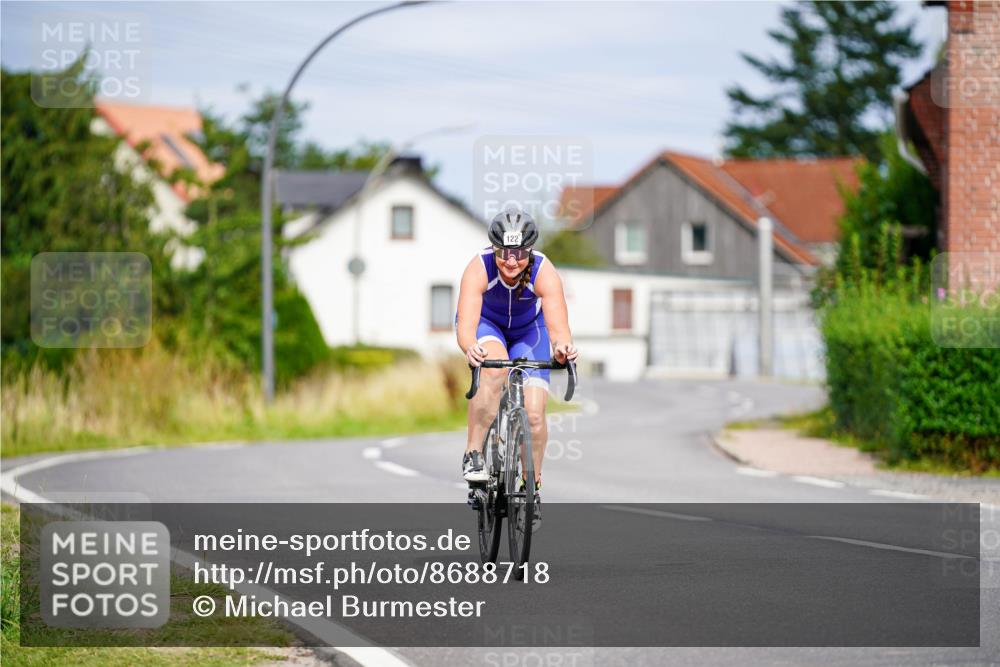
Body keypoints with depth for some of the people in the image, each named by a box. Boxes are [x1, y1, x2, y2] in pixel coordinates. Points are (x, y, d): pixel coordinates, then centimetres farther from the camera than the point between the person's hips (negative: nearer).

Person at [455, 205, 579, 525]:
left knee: (534, 413, -12)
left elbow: (558, 327, -44)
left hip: (528, 328, 1)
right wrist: (470, 348, -70)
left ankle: (532, 486, 14)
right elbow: (466, 325, -47)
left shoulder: (544, 273, -34)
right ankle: (473, 455, -28)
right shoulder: (479, 268, -36)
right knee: (494, 367, -37)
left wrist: (561, 348, -67)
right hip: (486, 324, -1)